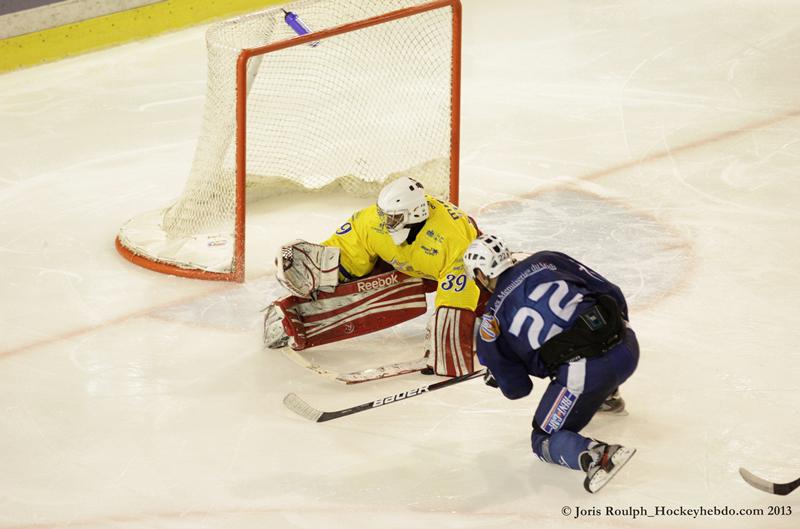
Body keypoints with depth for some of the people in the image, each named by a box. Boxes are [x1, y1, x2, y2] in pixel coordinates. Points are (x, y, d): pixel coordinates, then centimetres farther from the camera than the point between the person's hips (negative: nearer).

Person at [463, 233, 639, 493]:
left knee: (545, 441, 12)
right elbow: (611, 292, 16)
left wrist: (496, 377, 36)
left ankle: (597, 455, -17)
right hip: (627, 347, 5)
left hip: (584, 372, -5)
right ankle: (608, 397, 51)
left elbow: (516, 388, 14)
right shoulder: (547, 260, 15)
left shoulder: (492, 321, 8)